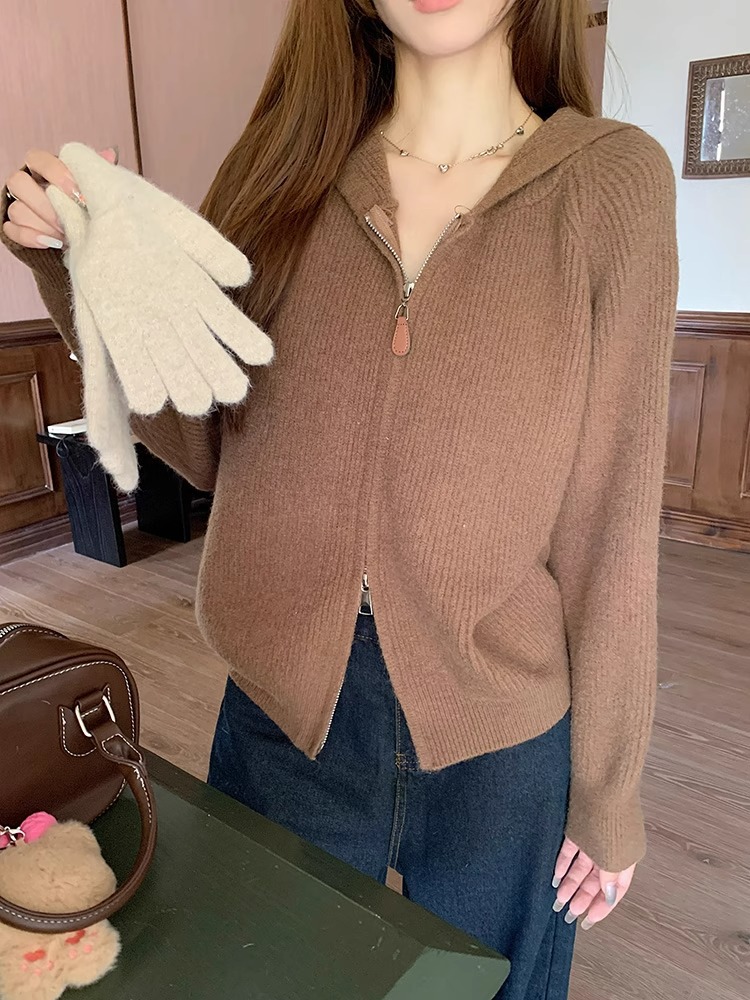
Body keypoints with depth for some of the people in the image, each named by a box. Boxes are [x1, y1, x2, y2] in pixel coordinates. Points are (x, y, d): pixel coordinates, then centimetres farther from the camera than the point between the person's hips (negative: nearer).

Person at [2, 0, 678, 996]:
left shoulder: (613, 180, -9)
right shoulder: (284, 169, -2)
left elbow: (613, 514, -9)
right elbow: (205, 444, 3)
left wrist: (607, 792, -2)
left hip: (500, 739, -1)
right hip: (283, 711, 2)